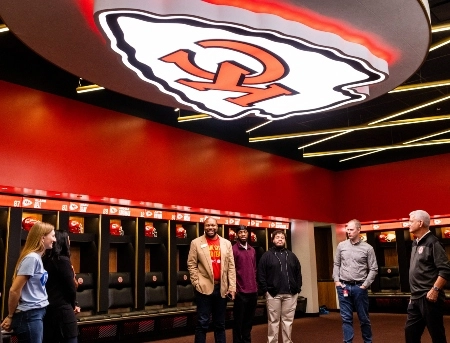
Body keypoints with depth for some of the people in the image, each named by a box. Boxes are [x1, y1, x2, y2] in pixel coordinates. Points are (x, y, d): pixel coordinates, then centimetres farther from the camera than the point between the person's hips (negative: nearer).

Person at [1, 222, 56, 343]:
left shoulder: (38, 258, 12)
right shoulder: (31, 258, -17)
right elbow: (14, 290, -17)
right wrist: (10, 316, -7)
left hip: (38, 313, 9)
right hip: (29, 315, -9)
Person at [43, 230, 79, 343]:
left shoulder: (45, 260, 10)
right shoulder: (63, 260, -12)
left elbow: (51, 285, 11)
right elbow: (71, 288, -12)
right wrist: (73, 305, 6)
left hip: (48, 309, 8)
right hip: (62, 310, -8)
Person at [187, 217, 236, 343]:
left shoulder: (226, 243, 7)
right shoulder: (196, 243, 0)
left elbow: (231, 266, 6)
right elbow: (191, 264, -1)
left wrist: (232, 286, -1)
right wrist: (196, 283, -8)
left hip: (222, 288, 3)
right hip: (204, 287, -3)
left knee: (220, 323, 13)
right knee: (202, 323, 2)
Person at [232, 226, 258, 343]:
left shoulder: (252, 250, 12)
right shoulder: (233, 249, -7)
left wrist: (256, 286, 13)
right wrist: (233, 287, -13)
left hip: (252, 291, 6)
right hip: (240, 291, -6)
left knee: (249, 320, 14)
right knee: (238, 321, 5)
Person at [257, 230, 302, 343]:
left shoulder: (291, 255, 13)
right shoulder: (267, 255, 2)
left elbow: (298, 273, 14)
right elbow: (261, 274, -2)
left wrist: (298, 288, 5)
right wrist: (265, 290, -8)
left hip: (290, 294, 3)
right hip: (273, 294, -3)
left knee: (288, 320, 9)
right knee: (273, 320, 4)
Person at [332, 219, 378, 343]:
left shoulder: (367, 248, -3)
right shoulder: (341, 246, 5)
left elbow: (373, 269, -1)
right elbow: (336, 264, 11)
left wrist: (365, 285, -6)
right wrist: (336, 280, 0)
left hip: (359, 287, -2)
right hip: (343, 286, 2)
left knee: (364, 318, 9)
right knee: (346, 318, 6)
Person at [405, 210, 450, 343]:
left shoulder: (432, 242, -11)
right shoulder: (416, 243, 15)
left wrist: (435, 290, -22)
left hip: (429, 297, -9)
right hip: (416, 298, 9)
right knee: (410, 331, 12)